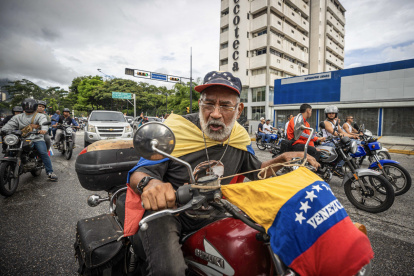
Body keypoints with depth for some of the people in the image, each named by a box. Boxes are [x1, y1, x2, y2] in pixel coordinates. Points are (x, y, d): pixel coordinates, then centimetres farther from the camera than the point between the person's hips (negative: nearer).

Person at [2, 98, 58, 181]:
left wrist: (44, 129, -40)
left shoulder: (40, 116, 5)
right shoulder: (18, 117, 19)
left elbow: (44, 123, -19)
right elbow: (9, 125, 10)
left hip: (37, 138, -4)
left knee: (43, 153, -23)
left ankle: (50, 172, -21)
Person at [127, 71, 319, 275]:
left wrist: (282, 158, -6)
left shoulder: (240, 137, -3)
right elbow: (138, 173, -18)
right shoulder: (175, 129, -18)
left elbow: (255, 171, 12)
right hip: (163, 208, -5)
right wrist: (149, 183, -43)